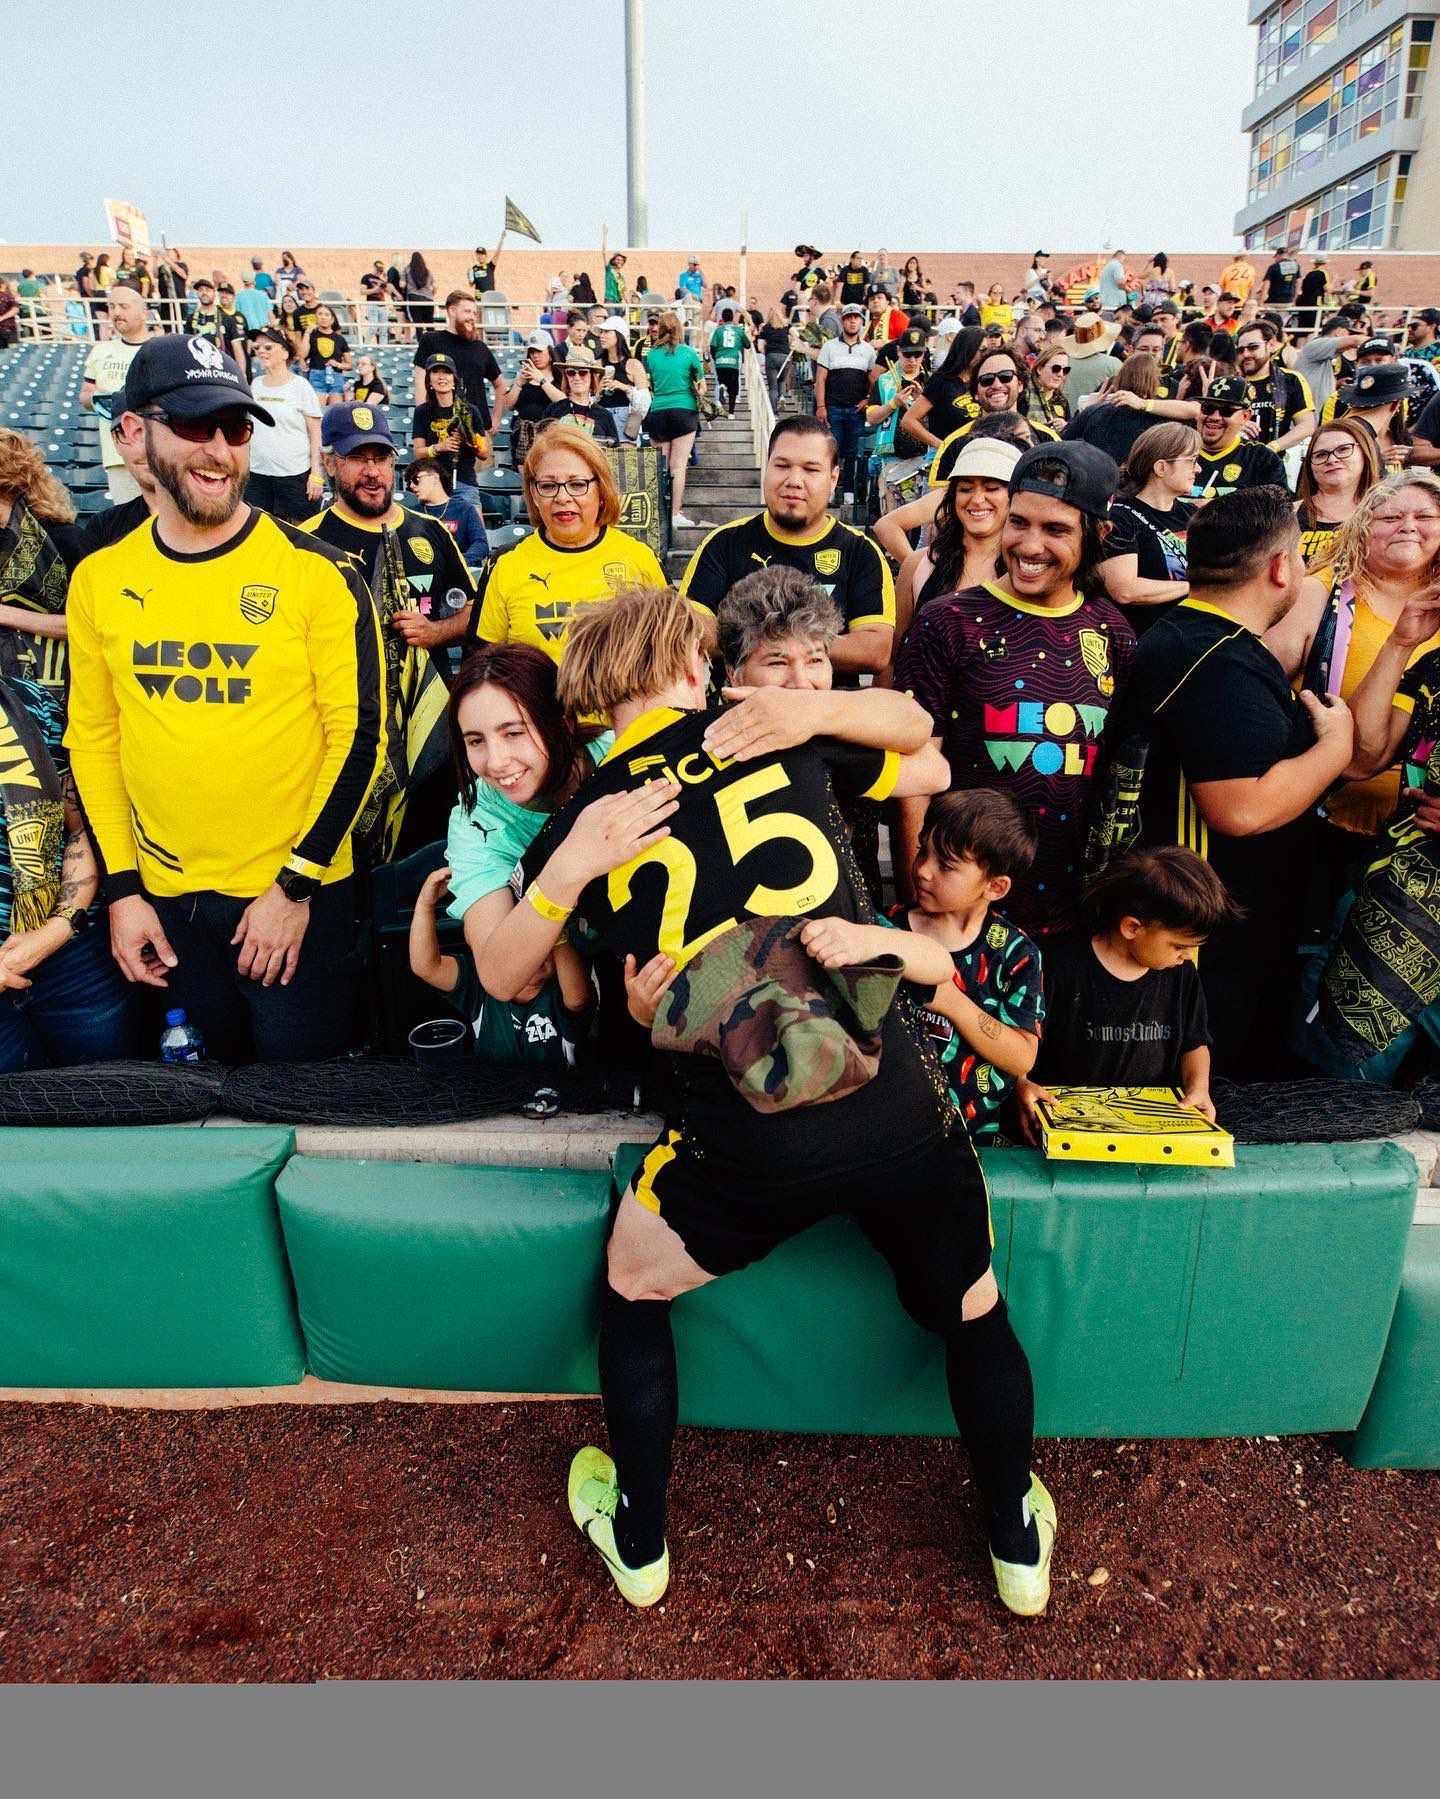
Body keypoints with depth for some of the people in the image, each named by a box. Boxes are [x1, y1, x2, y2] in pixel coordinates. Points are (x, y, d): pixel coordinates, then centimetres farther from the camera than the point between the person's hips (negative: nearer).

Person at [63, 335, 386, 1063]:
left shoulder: (315, 572, -10)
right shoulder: (99, 578, 1)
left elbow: (359, 735, -11)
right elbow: (91, 736, 8)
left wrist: (295, 885, -12)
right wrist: (121, 888, 3)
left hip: (298, 895, -3)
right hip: (164, 897, 4)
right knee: (219, 1073, 20)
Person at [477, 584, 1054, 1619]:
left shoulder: (582, 826, 1)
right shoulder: (778, 735, 2)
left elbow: (503, 979, 12)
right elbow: (927, 764, 18)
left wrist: (567, 871, -2)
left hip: (747, 1145, 0)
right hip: (897, 1109, 1)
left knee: (631, 1292, 29)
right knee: (975, 1314, 27)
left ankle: (640, 1542, 45)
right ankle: (1019, 1543, 48)